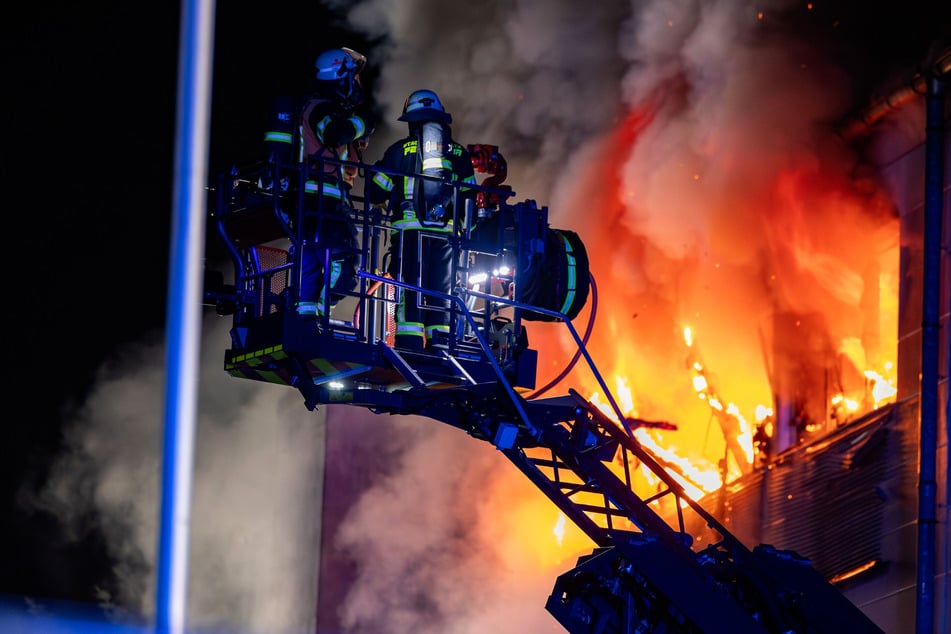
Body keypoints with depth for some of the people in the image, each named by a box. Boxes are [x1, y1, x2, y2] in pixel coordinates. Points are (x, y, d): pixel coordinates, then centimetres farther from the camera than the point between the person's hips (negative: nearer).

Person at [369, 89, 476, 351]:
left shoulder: (400, 150, 5)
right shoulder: (460, 154, 14)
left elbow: (375, 194, 7)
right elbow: (470, 199, 14)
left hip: (409, 230, -2)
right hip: (447, 232, 2)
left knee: (409, 290, -4)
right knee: (442, 293, 6)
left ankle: (408, 346, -12)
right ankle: (440, 349, 1)